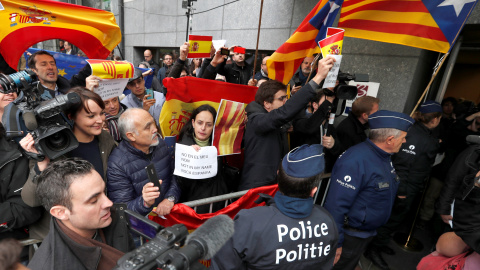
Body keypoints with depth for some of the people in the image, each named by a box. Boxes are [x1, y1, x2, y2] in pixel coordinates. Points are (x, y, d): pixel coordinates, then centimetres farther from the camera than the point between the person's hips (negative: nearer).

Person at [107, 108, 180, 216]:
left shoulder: (160, 143, 2)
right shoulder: (117, 164, -14)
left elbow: (176, 174, 7)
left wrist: (170, 198, -10)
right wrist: (145, 203, -31)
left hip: (169, 211, 4)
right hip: (143, 220, -4)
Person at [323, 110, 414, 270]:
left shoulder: (384, 157, 1)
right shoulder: (356, 161, -30)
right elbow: (336, 205, -30)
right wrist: (335, 243, -25)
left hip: (368, 232, 9)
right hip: (350, 236, -9)